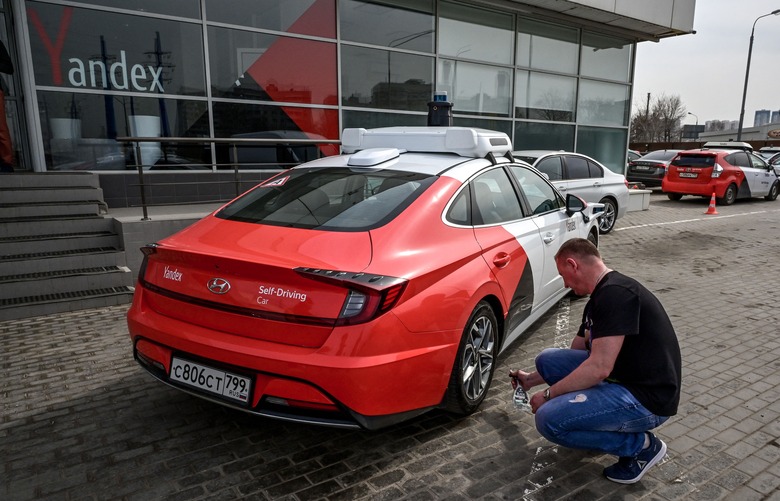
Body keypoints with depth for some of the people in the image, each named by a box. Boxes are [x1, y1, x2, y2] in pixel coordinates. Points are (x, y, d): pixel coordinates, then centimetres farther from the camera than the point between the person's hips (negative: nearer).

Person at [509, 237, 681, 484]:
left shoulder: (615, 293, -21)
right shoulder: (600, 298, 10)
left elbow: (599, 368, -26)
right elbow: (574, 357, 22)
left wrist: (548, 394, -12)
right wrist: (531, 380, 31)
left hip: (647, 399, -9)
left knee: (548, 419, -19)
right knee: (548, 359, 3)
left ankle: (640, 445, -1)